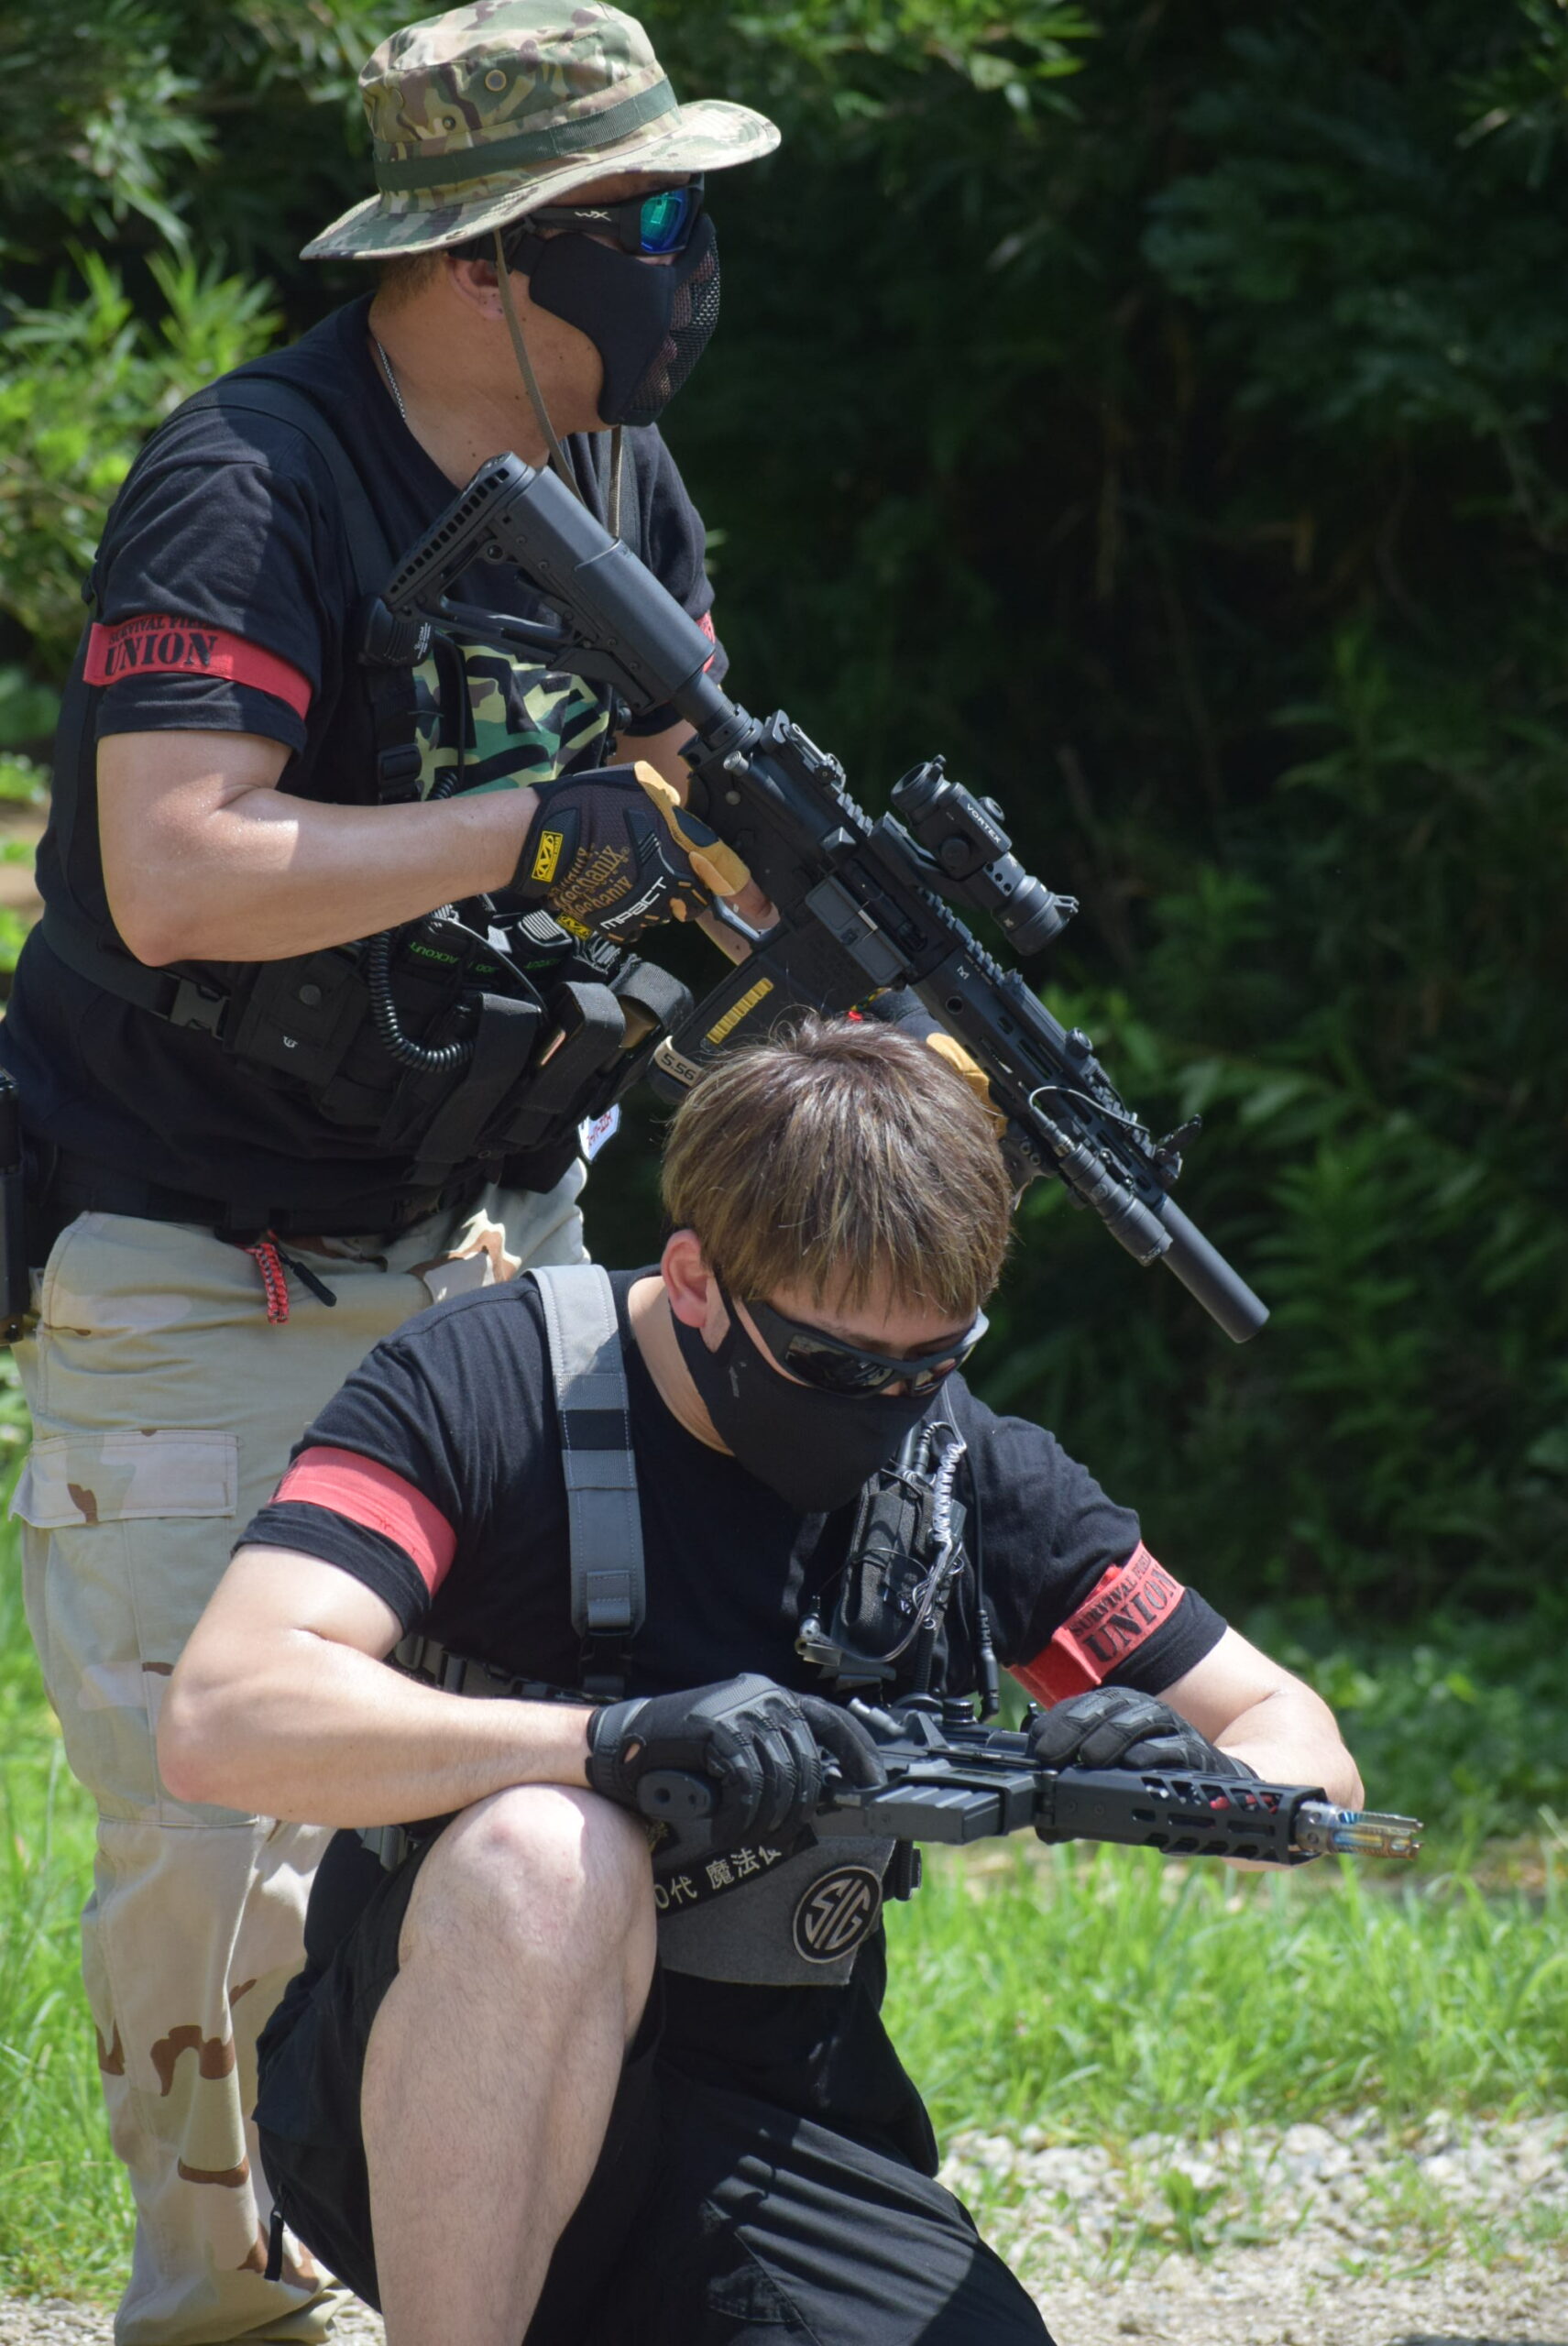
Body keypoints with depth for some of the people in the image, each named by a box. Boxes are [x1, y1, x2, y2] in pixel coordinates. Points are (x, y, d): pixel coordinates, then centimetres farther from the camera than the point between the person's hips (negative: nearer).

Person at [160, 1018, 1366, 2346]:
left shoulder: (976, 1474, 3)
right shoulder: (484, 1392, -10)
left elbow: (1304, 1745, 8)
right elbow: (221, 1721, -25)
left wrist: (1200, 1779, -18)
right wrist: (617, 1737, -37)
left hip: (782, 2150, 4)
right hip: (422, 2124, -4)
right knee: (547, 1854, -36)